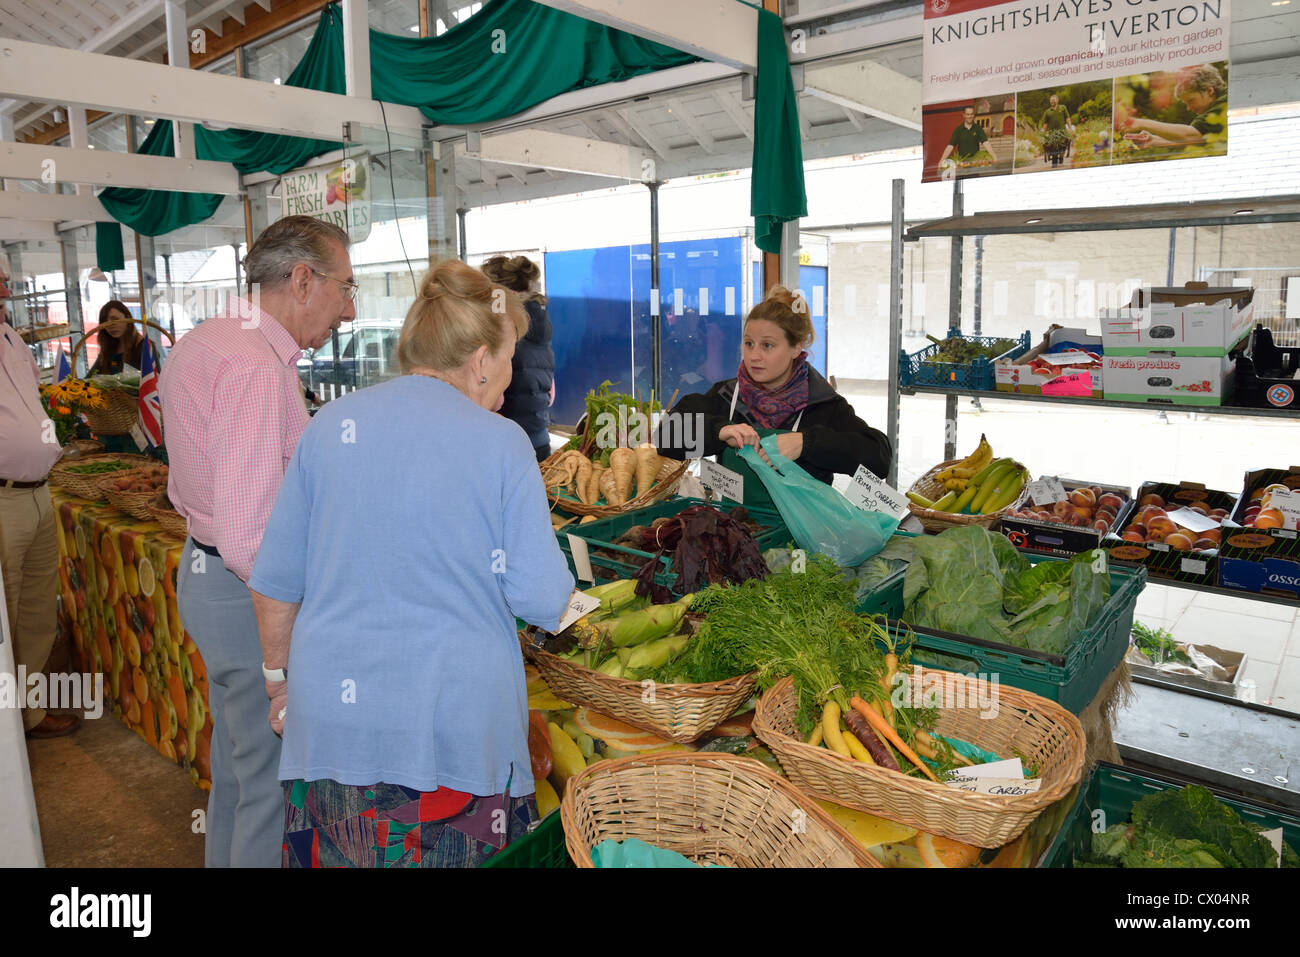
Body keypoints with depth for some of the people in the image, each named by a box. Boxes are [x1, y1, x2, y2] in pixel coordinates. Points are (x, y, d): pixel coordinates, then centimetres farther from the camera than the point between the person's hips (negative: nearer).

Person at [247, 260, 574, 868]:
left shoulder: (331, 425, 0)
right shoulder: (503, 442, -9)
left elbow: (273, 584, 5)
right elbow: (542, 601, -11)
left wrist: (279, 680, 19)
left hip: (333, 717, 3)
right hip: (461, 722, -3)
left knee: (336, 852, 19)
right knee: (458, 850, 14)